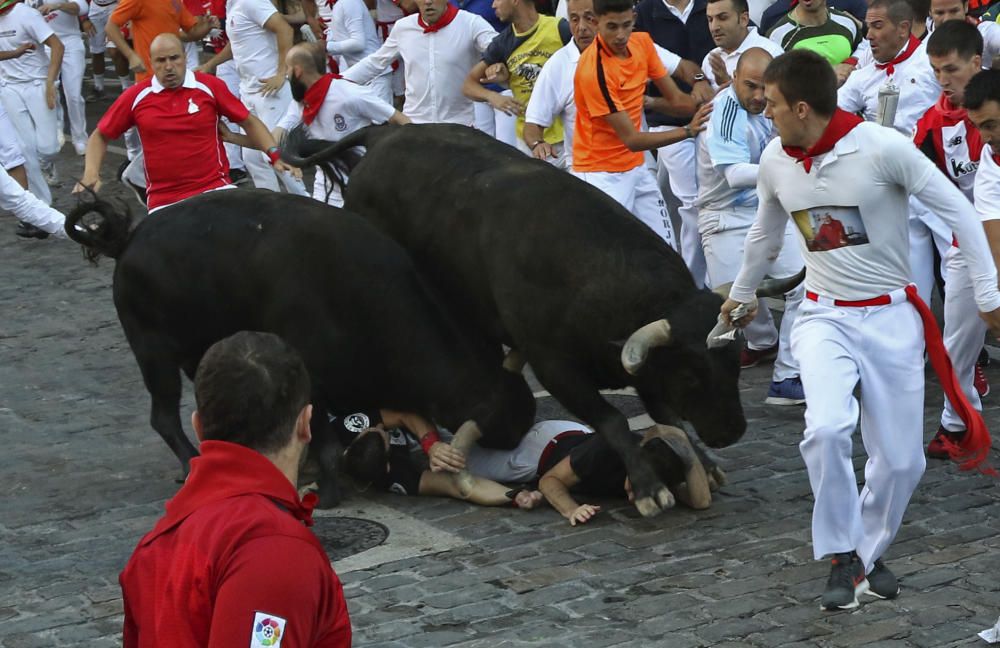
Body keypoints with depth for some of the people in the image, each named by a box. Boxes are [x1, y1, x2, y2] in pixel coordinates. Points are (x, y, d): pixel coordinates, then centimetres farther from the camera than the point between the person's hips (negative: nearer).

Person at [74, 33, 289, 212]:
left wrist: (275, 156, -4)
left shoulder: (210, 86, -1)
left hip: (215, 189, -1)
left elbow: (249, 122, 8)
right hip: (163, 200, 1)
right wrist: (91, 173, -3)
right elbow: (100, 136, 12)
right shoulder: (135, 96, 1)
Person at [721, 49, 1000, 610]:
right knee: (826, 430, -24)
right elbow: (766, 232, 19)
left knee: (902, 460, 1)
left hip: (891, 316, -2)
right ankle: (843, 558, -6)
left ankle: (870, 552, 29)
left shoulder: (882, 147, -18)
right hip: (825, 316, 2)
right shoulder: (776, 161, -2)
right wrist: (742, 292, 33)